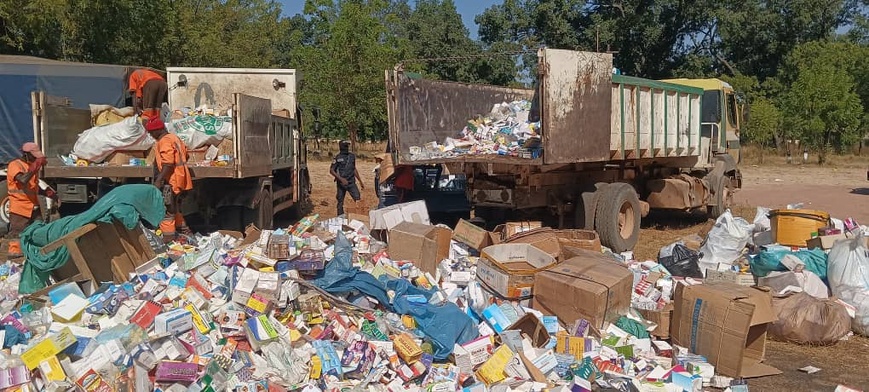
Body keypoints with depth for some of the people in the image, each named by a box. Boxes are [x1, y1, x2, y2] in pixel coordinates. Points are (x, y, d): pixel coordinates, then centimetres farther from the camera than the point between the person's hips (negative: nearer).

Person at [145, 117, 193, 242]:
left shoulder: (164, 141, -15)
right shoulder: (174, 138, 15)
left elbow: (168, 164, -23)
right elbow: (185, 155, 23)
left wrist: (159, 180, -23)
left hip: (171, 181, -10)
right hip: (181, 180, 10)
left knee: (166, 212, -5)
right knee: (175, 210, 21)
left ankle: (168, 239, -4)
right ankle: (185, 234, 27)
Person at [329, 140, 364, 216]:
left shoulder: (352, 156, 9)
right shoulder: (338, 158, -5)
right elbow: (331, 170, -7)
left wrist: (360, 181, 18)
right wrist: (341, 179, -18)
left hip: (351, 182, 3)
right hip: (341, 183, -3)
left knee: (358, 199, -10)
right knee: (340, 202, 6)